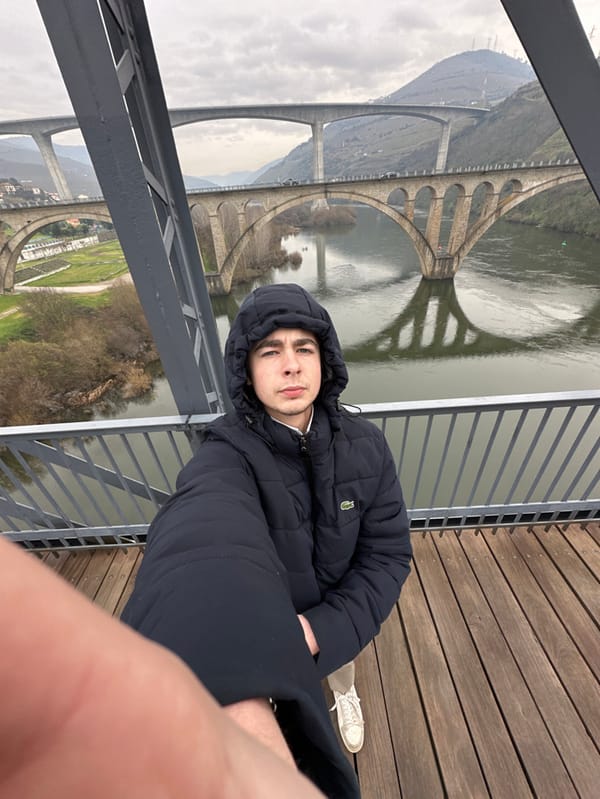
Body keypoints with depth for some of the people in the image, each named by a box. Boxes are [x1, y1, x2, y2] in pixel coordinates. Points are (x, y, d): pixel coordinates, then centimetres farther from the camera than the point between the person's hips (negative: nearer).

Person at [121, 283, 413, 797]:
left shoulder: (364, 445, -24)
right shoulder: (229, 452, -35)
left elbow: (388, 553, -19)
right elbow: (206, 542, -56)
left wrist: (323, 629, -32)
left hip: (336, 618, 3)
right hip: (266, 626, -2)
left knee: (342, 662, 38)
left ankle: (346, 695, 76)